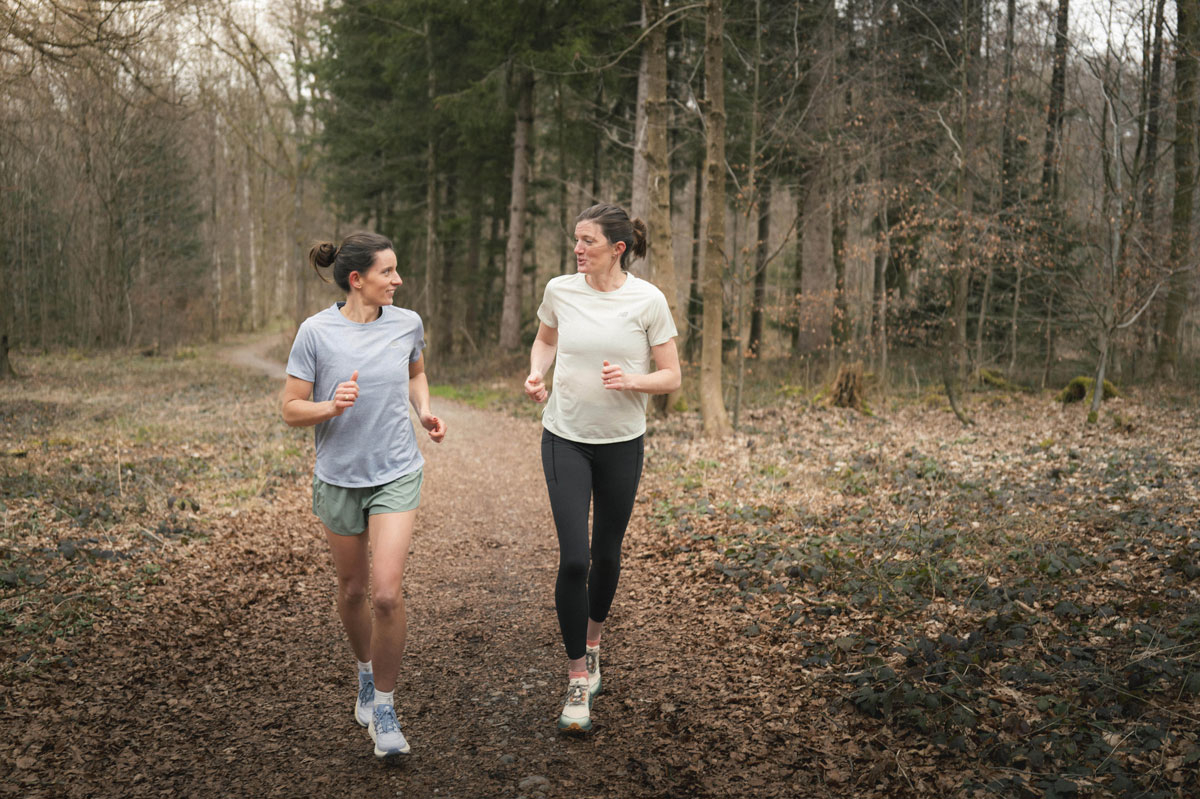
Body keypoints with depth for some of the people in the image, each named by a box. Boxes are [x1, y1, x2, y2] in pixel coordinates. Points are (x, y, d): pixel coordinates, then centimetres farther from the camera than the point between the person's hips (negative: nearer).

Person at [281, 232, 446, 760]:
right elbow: (292, 410, -6)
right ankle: (366, 673, 42)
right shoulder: (316, 332, -10)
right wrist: (332, 407, -25)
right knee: (352, 590, 14)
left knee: (387, 593, -12)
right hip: (338, 478, 0)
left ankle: (384, 709, 5)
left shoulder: (406, 324, -2)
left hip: (396, 475, 0)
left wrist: (425, 409, 1)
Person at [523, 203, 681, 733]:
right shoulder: (559, 290, -2)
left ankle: (592, 644, 40)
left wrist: (632, 380, -23)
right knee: (573, 559, -9)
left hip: (622, 443, 0)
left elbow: (671, 377, -3)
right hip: (565, 439, 0)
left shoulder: (648, 301, -9)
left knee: (606, 555, 12)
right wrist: (536, 374, -2)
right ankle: (578, 681, 3)